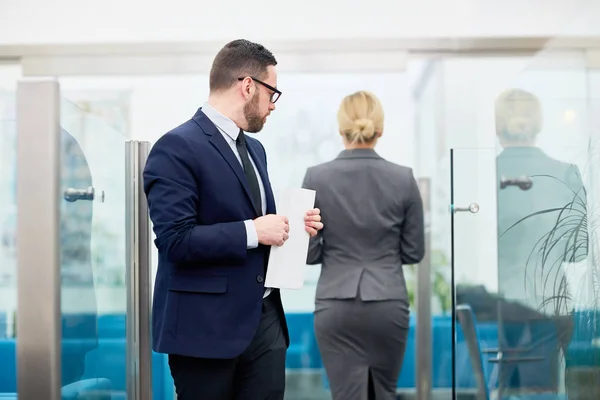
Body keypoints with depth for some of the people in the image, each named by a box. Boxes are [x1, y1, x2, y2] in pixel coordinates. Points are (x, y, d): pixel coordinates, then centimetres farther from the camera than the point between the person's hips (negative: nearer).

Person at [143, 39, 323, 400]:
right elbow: (176, 241, -21)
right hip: (207, 324, -8)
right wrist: (252, 231, -20)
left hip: (264, 317, 8)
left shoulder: (254, 149, 16)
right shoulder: (177, 148, -12)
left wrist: (289, 225, 5)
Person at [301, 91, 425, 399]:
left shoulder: (317, 177, -6)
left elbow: (308, 252, -3)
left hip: (336, 305, -1)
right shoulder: (403, 179, -4)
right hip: (388, 303, 1)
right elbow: (414, 252, 2)